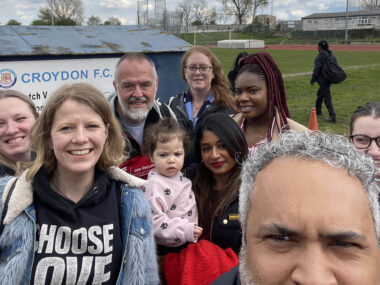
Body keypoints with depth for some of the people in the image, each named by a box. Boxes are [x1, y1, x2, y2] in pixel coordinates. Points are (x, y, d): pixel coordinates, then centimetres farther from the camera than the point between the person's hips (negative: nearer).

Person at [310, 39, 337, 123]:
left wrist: (313, 79, -7)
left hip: (323, 80, -9)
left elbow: (317, 69, -17)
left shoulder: (320, 56, -17)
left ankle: (332, 116, -14)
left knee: (327, 97, -9)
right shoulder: (332, 55, 9)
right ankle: (318, 110, 44)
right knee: (320, 94, 28)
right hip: (329, 79, 10)